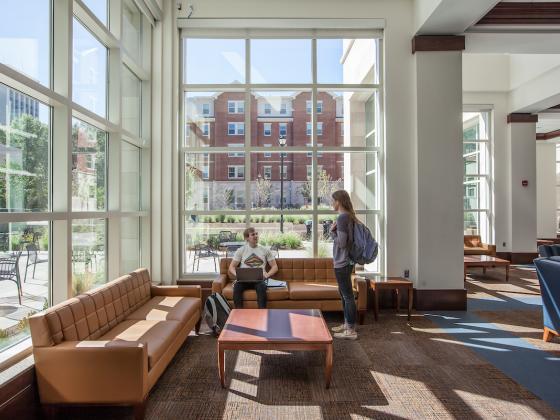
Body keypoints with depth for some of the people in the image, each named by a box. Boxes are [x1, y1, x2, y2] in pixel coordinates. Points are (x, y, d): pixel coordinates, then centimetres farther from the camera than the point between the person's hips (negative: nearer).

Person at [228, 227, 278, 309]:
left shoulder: (265, 250, 12)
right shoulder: (241, 250, 12)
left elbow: (275, 267, 11)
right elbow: (231, 267, 9)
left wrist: (267, 275, -10)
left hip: (259, 279, 0)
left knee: (262, 286, -35)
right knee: (237, 286, -33)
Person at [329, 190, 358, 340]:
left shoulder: (342, 217, -18)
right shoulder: (349, 216, 11)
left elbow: (341, 243, -21)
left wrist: (332, 231, -7)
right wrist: (334, 231, 5)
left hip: (342, 263, -10)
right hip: (345, 261, 10)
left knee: (347, 295, -1)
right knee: (344, 294, 19)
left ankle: (351, 331, 9)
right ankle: (347, 324, 31)